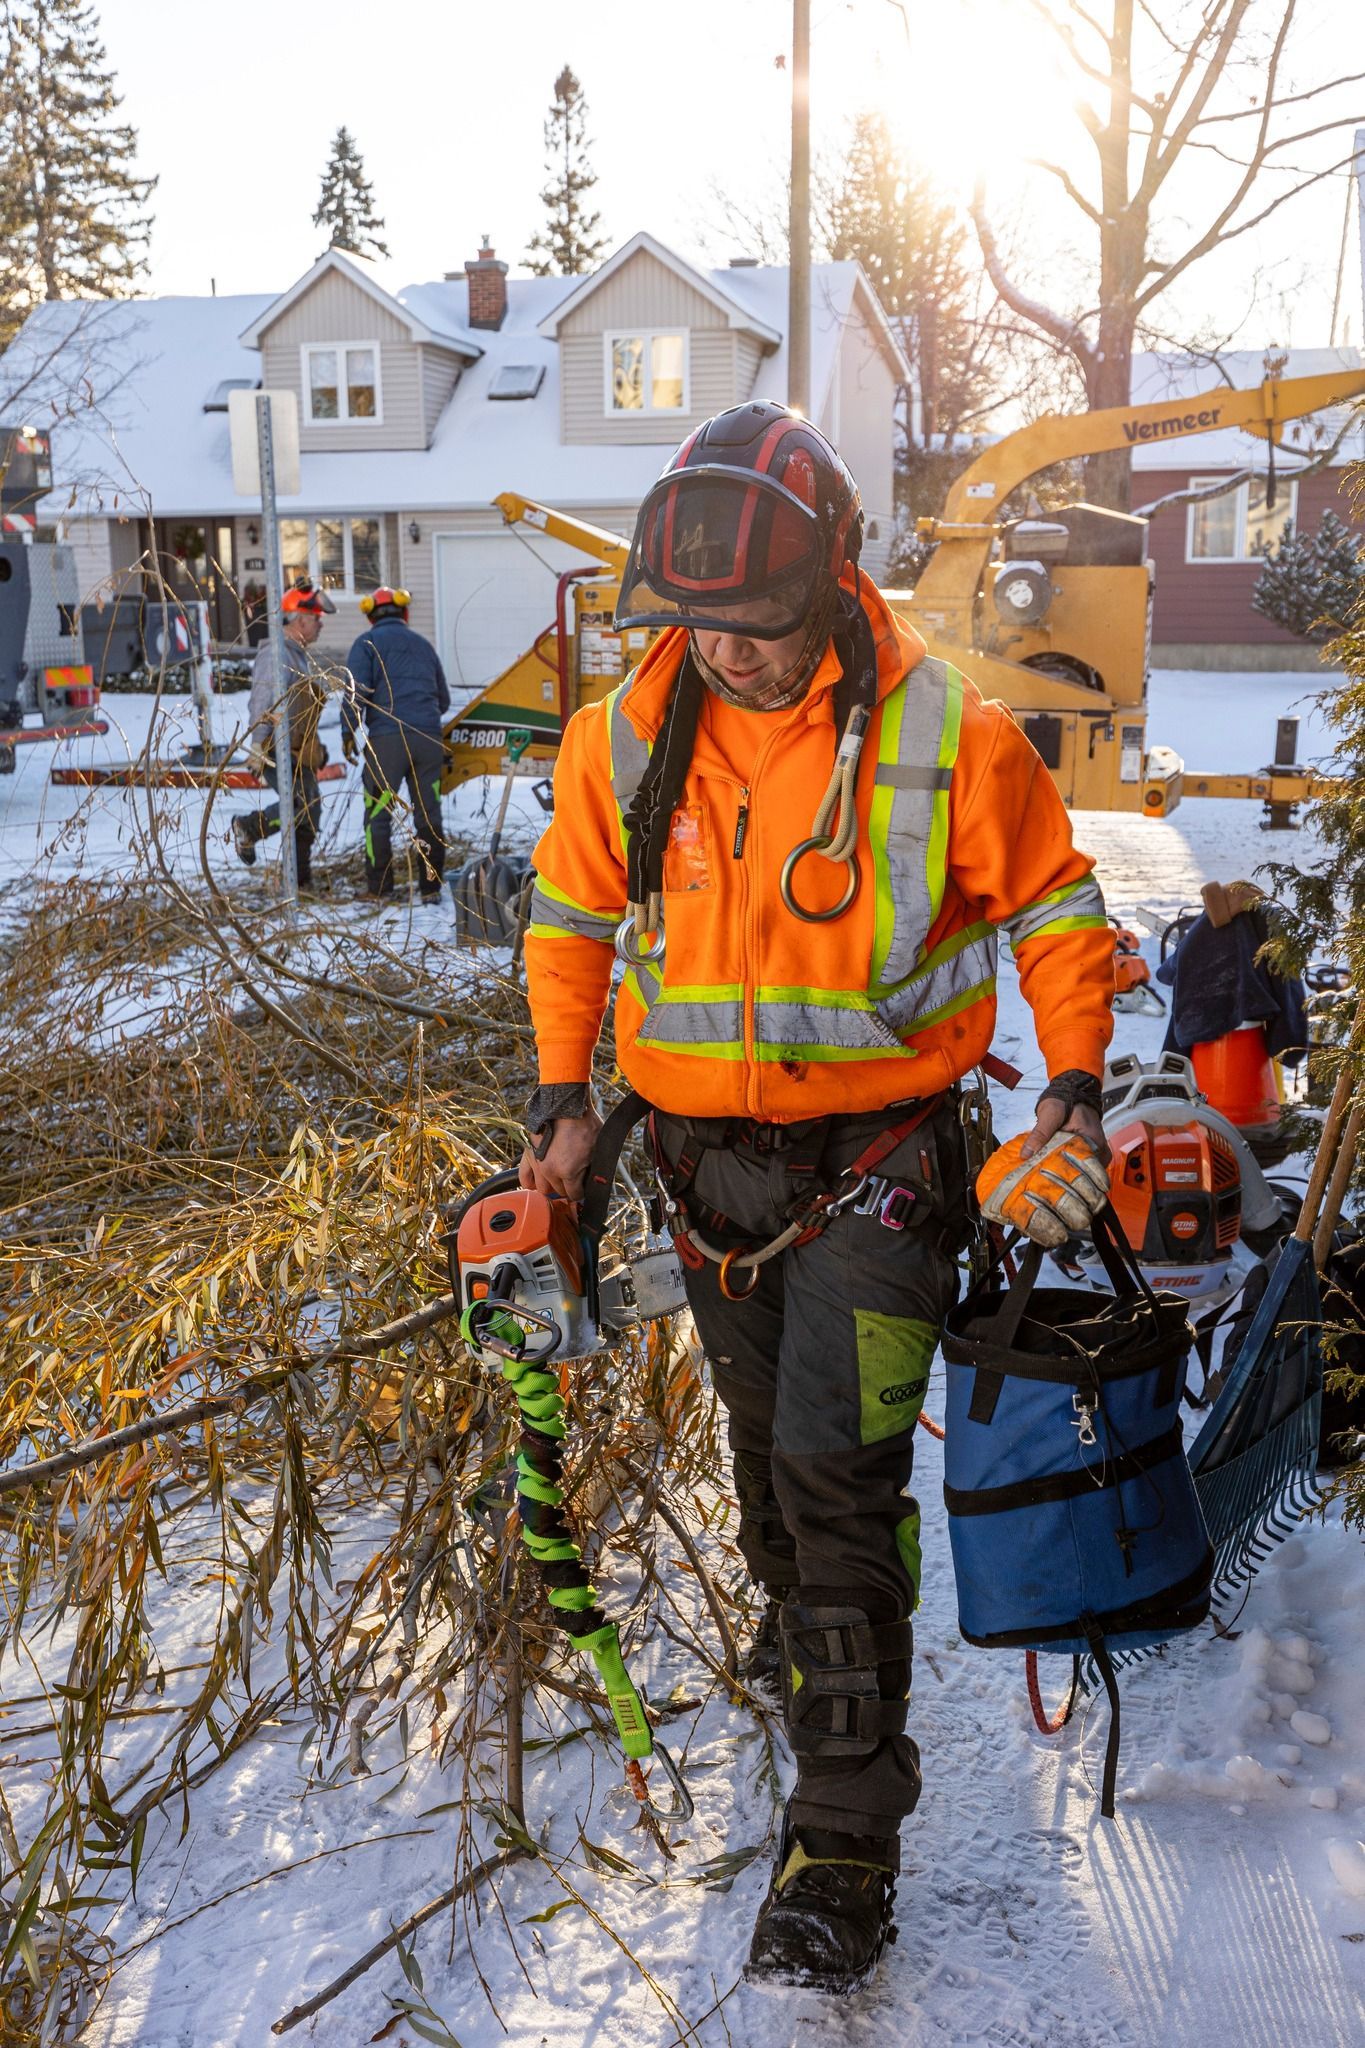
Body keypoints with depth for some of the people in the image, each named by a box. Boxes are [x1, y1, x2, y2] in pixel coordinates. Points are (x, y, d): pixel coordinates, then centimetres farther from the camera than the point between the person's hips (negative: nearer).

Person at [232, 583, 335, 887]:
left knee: (310, 814, 8)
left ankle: (301, 878, 17)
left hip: (299, 750, 10)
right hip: (276, 749, -10)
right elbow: (260, 702, -19)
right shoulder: (276, 654, -13)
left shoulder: (302, 656, 18)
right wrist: (257, 746, -24)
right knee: (303, 804, -20)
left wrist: (315, 748, 25)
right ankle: (248, 828, 1)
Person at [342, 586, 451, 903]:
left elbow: (356, 690, -8)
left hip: (387, 737, -4)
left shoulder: (368, 643, 5)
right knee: (428, 814, 8)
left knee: (378, 814, 3)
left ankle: (379, 889, 2)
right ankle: (431, 886, 8)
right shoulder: (423, 644, 19)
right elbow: (443, 700, 24)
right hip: (429, 737, 4)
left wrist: (348, 732, -3)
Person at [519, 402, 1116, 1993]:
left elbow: (1055, 908, 1)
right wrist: (562, 1096, 4)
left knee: (835, 1464, -12)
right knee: (765, 1442, 20)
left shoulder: (945, 734, -14)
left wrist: (1075, 1082, -6)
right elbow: (571, 918, 10)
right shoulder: (624, 738, -5)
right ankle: (796, 1617, 51)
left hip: (876, 1157, -4)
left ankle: (843, 1842, 1)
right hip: (705, 1155, 4)